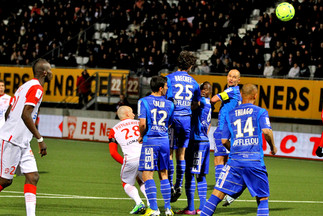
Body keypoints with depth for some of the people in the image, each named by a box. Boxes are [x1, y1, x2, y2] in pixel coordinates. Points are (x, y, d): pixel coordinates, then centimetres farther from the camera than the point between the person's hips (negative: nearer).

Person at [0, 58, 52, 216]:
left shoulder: (26, 86, 18)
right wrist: (40, 139, -21)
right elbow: (25, 114, -22)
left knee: (33, 177, 1)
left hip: (22, 143, 10)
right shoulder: (37, 88, -11)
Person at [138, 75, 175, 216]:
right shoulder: (169, 104, 7)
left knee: (147, 175, -3)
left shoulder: (144, 101, -5)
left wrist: (142, 136, 4)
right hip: (164, 141, 4)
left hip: (150, 141, -4)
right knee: (163, 175, 14)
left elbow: (142, 123, -14)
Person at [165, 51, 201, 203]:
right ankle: (178, 186, 13)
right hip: (187, 118, 4)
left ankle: (170, 185, -4)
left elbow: (165, 99, -10)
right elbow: (196, 104, 17)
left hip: (173, 117, -4)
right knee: (181, 154, 12)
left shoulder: (170, 78, -4)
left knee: (169, 153, 1)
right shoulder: (193, 82, 9)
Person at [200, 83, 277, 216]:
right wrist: (273, 147, 6)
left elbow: (224, 140, 11)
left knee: (217, 194, 1)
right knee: (262, 199, 9)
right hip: (255, 160, -2)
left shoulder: (230, 114, 14)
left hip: (235, 160, 2)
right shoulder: (260, 112, 5)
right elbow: (266, 131, -11)